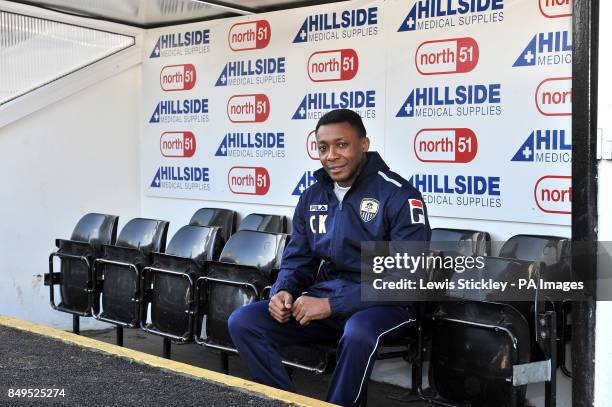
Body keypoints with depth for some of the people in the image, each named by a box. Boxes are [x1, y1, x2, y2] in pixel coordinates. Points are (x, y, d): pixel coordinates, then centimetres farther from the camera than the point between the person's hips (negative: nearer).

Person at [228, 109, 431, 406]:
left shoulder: (398, 195, -12)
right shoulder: (311, 197, 9)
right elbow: (297, 259, 16)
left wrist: (331, 305, -23)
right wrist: (283, 292, -10)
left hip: (383, 304, -5)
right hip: (321, 297, 6)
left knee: (358, 334, -40)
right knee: (242, 322, -13)